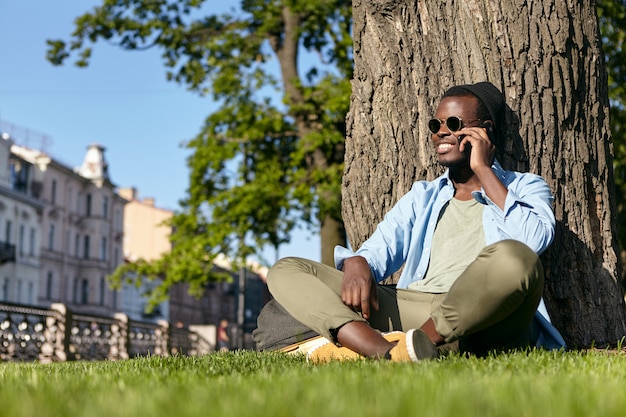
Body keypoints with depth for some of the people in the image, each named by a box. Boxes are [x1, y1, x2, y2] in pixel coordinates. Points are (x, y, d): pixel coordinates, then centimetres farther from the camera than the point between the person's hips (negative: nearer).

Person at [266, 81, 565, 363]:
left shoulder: (525, 188, 19)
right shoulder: (422, 197, 31)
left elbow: (534, 240, -5)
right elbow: (378, 251, 14)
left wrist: (483, 170, 2)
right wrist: (357, 264, -10)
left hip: (484, 319, -4)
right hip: (412, 310, 4)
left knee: (513, 257, -38)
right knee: (286, 271, -9)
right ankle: (383, 351, -36)